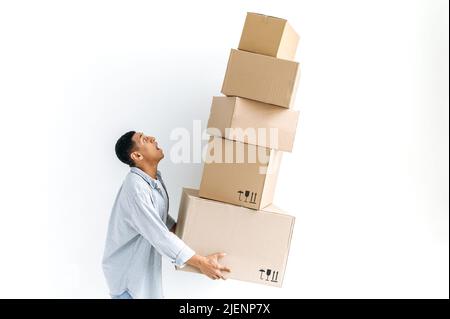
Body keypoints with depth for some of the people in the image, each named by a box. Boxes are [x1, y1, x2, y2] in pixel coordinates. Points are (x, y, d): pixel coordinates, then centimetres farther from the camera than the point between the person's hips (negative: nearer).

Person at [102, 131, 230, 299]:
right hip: (127, 271, -9)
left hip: (143, 265, 9)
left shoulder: (154, 177, 0)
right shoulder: (135, 188, -30)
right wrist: (201, 263, -27)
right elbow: (159, 236, -31)